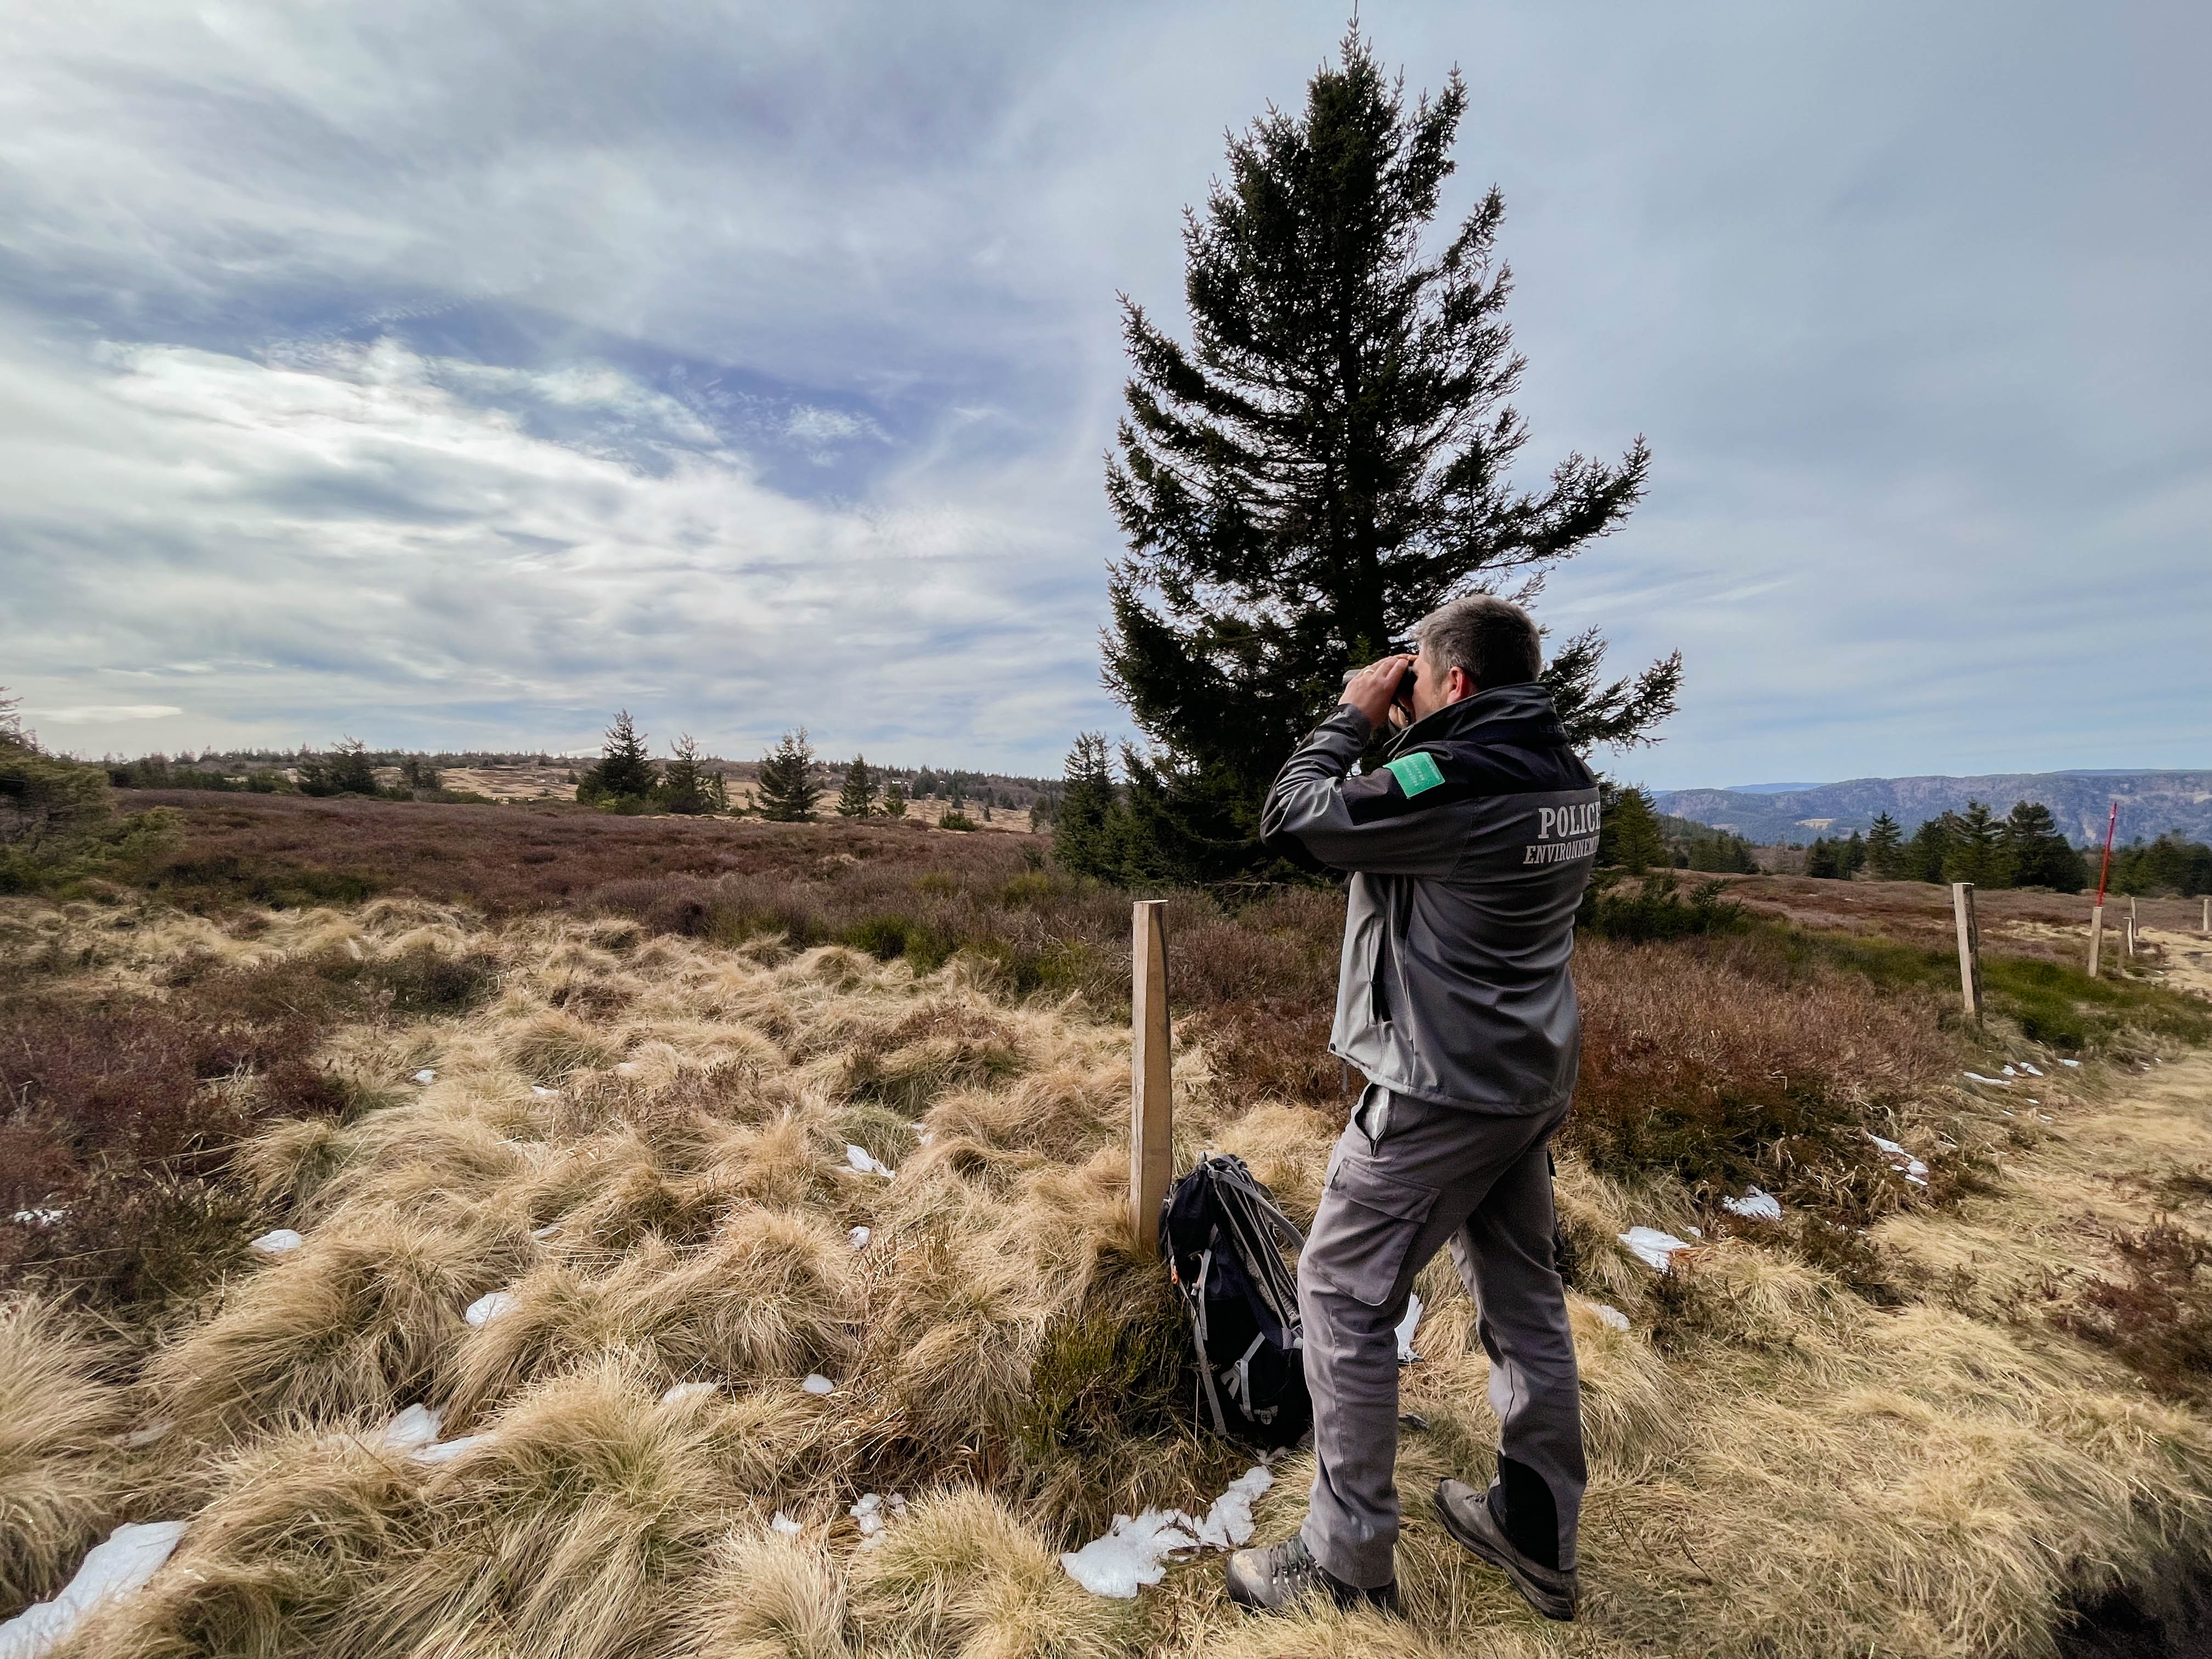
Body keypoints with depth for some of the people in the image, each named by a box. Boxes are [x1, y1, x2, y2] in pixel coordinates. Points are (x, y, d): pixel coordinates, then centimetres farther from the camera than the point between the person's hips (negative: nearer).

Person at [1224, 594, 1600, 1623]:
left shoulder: (1452, 777, -23)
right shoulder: (1565, 776, 5)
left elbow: (1292, 819, -17)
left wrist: (1353, 716, -4)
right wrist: (1392, 732, 9)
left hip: (1441, 1091, -9)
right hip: (1533, 1080, 9)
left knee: (1340, 1296, 6)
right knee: (1524, 1297, 20)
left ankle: (1348, 1566, 20)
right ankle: (1539, 1537, 38)